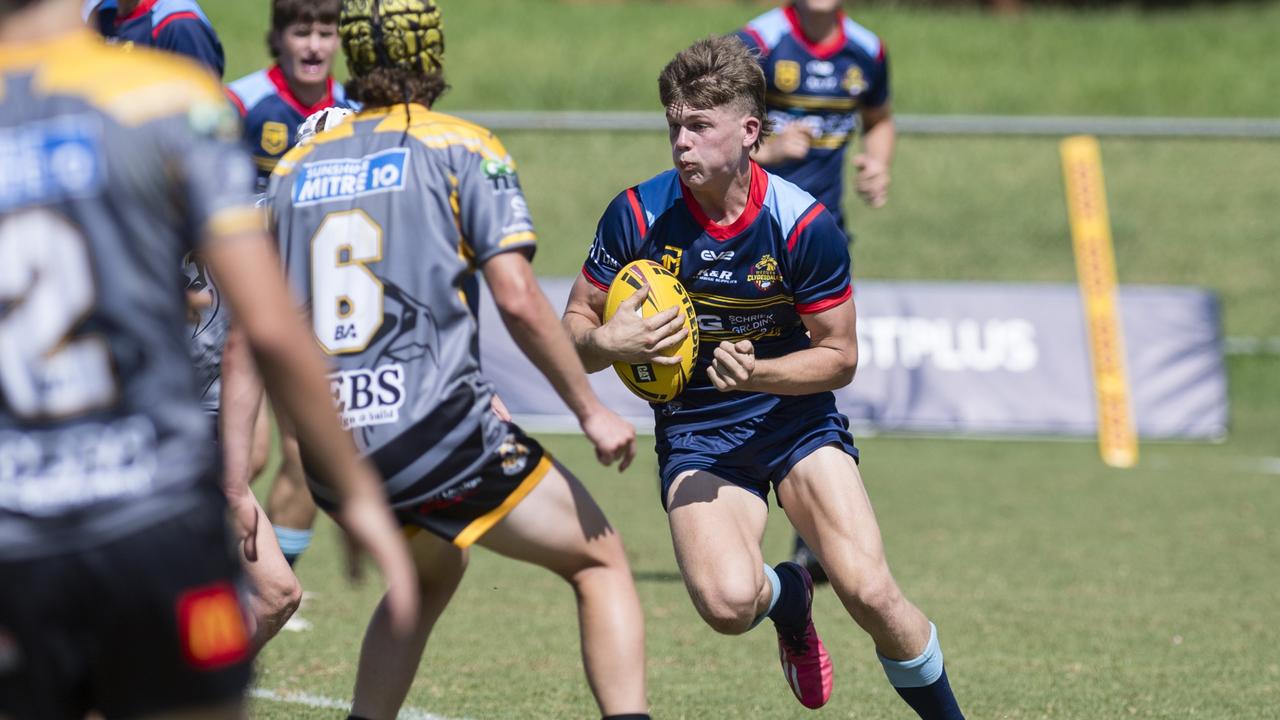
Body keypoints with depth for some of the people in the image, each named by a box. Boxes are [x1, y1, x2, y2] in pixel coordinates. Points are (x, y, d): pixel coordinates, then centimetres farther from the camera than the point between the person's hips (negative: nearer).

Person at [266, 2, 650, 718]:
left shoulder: (295, 167, 13)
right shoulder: (465, 149, 0)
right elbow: (517, 298, -10)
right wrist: (591, 410, -1)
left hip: (328, 453, 5)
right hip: (438, 434, -5)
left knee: (431, 571, 33)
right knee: (601, 562, 10)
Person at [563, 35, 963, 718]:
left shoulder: (804, 224, -14)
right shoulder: (638, 214, -11)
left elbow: (839, 355, -5)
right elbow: (574, 329, 0)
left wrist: (757, 373, -23)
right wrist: (608, 343, -24)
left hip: (794, 416, 0)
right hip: (694, 433, 0)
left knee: (867, 590, -20)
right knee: (727, 601, -26)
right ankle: (786, 597, 13)